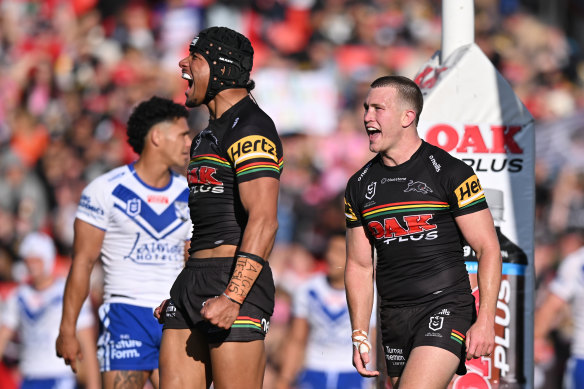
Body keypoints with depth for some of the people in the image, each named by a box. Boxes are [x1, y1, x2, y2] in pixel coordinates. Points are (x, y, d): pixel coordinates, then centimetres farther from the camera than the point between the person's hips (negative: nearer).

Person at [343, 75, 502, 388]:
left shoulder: (449, 172, -5)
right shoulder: (360, 185, 10)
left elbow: (488, 248, -6)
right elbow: (359, 265, 15)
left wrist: (485, 321, -15)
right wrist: (360, 336, 8)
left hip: (445, 308, -6)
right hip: (393, 317, 6)